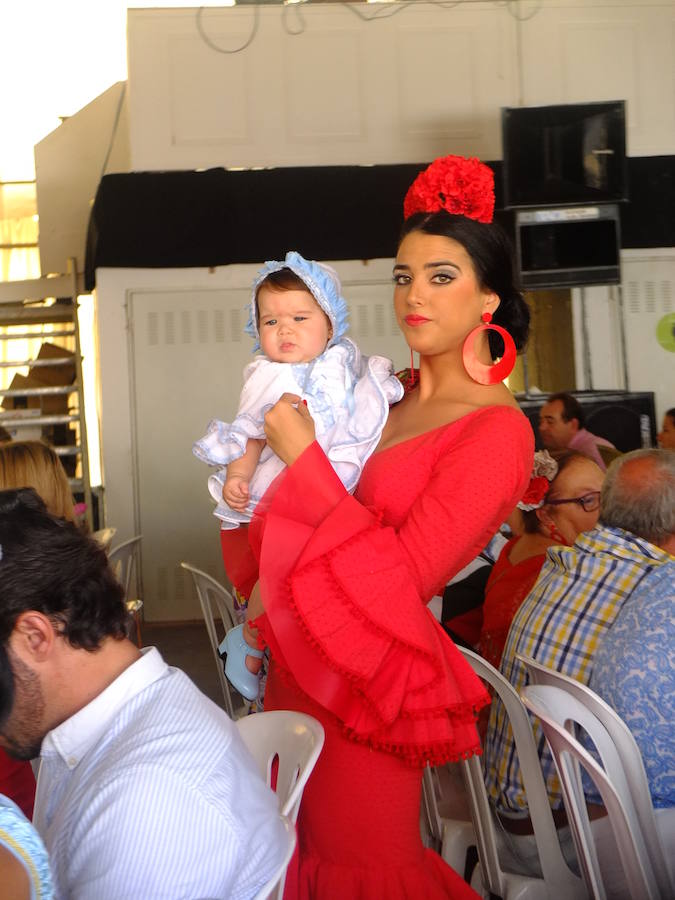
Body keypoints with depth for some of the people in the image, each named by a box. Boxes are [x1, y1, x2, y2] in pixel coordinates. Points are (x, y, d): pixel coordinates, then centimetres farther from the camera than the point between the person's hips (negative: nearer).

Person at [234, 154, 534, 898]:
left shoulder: (496, 432, -17)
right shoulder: (400, 402, 6)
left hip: (369, 667, -8)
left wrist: (302, 456, -17)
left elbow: (403, 578, -22)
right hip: (301, 655, 8)